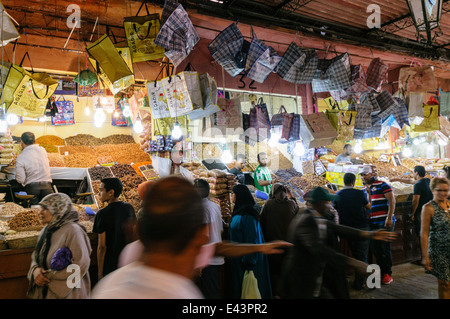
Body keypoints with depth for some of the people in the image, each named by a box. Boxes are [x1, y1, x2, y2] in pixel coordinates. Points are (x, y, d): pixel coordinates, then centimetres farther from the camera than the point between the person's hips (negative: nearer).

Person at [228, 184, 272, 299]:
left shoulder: (247, 214, -21)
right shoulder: (238, 211, 9)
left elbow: (251, 238, -23)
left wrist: (248, 262, -22)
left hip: (245, 258, -9)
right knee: (237, 286, 17)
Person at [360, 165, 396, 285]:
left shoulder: (382, 185, -5)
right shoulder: (364, 189, 15)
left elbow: (392, 201, -11)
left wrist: (389, 218, -17)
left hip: (384, 222, -6)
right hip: (371, 223, 6)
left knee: (385, 248, -3)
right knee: (375, 248, 8)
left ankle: (388, 274, 8)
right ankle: (381, 271, 20)